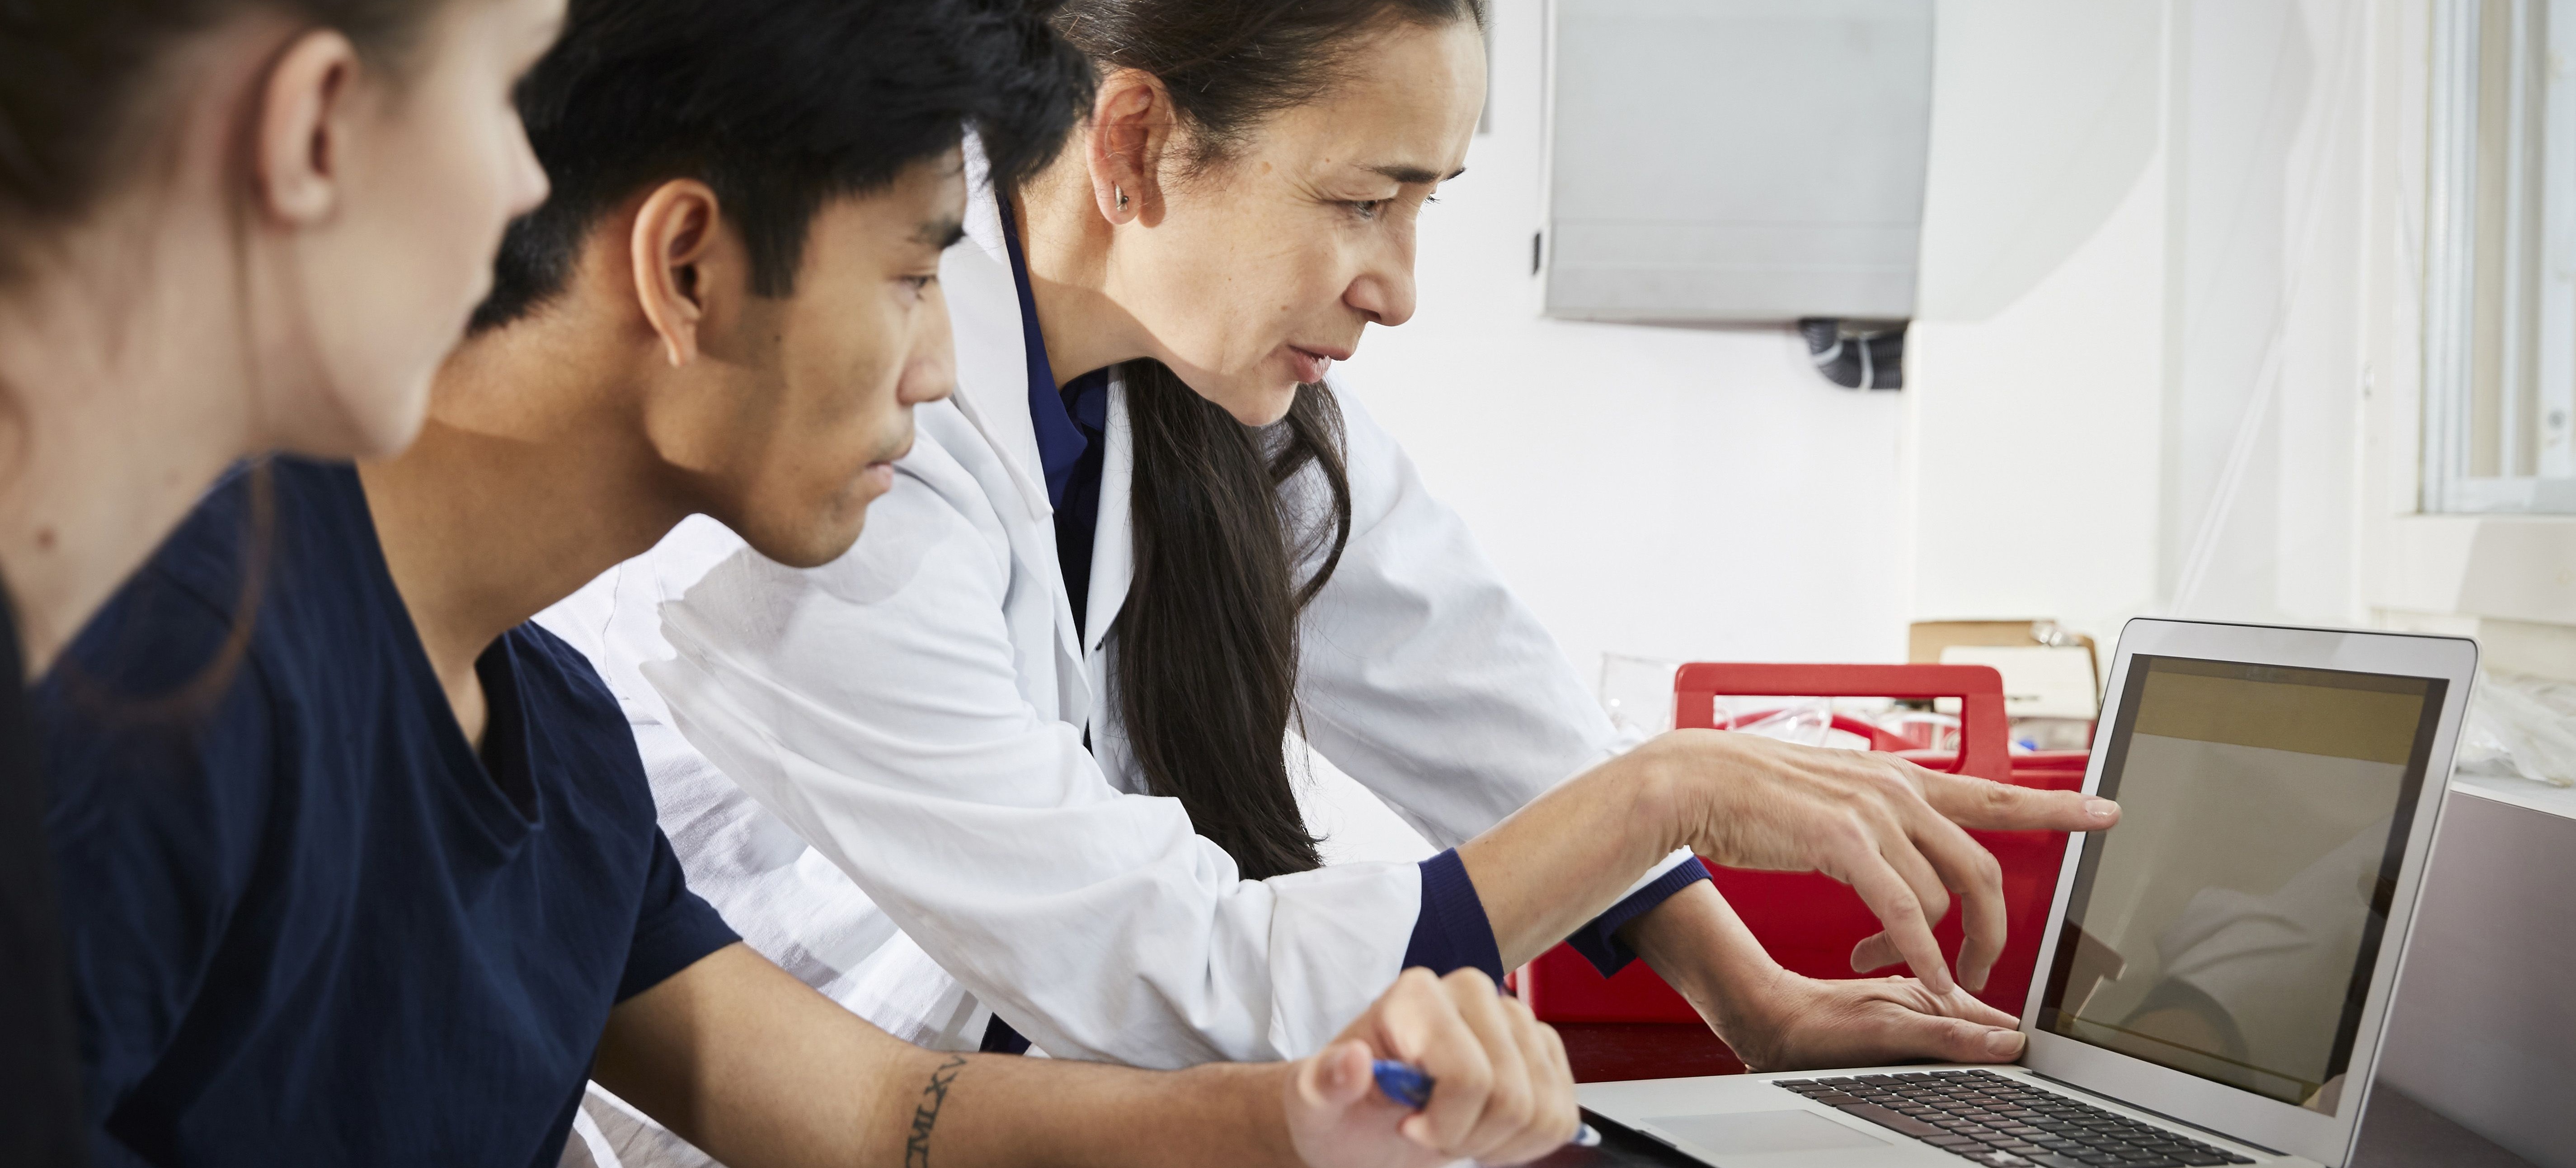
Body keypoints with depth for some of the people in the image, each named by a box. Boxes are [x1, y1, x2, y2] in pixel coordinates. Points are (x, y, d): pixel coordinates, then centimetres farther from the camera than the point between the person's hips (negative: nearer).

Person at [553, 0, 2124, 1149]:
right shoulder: (832, 476, -30)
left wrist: (1760, 1004, -5)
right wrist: (1663, 796, -27)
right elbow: (1170, 991, -28)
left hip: (987, 1056, 7)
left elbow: (1441, 663, 1)